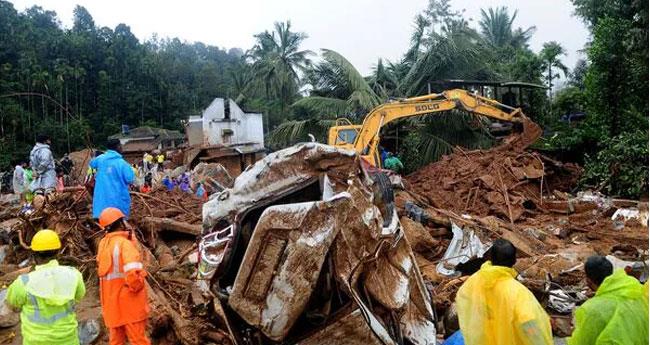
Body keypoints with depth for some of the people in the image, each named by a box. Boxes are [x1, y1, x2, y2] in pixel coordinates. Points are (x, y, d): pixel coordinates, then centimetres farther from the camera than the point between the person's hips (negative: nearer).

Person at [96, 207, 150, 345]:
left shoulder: (103, 243, 5)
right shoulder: (124, 243, -18)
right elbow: (133, 273, -29)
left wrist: (130, 235, 3)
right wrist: (137, 286, -9)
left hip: (111, 302, 7)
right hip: (128, 301, -7)